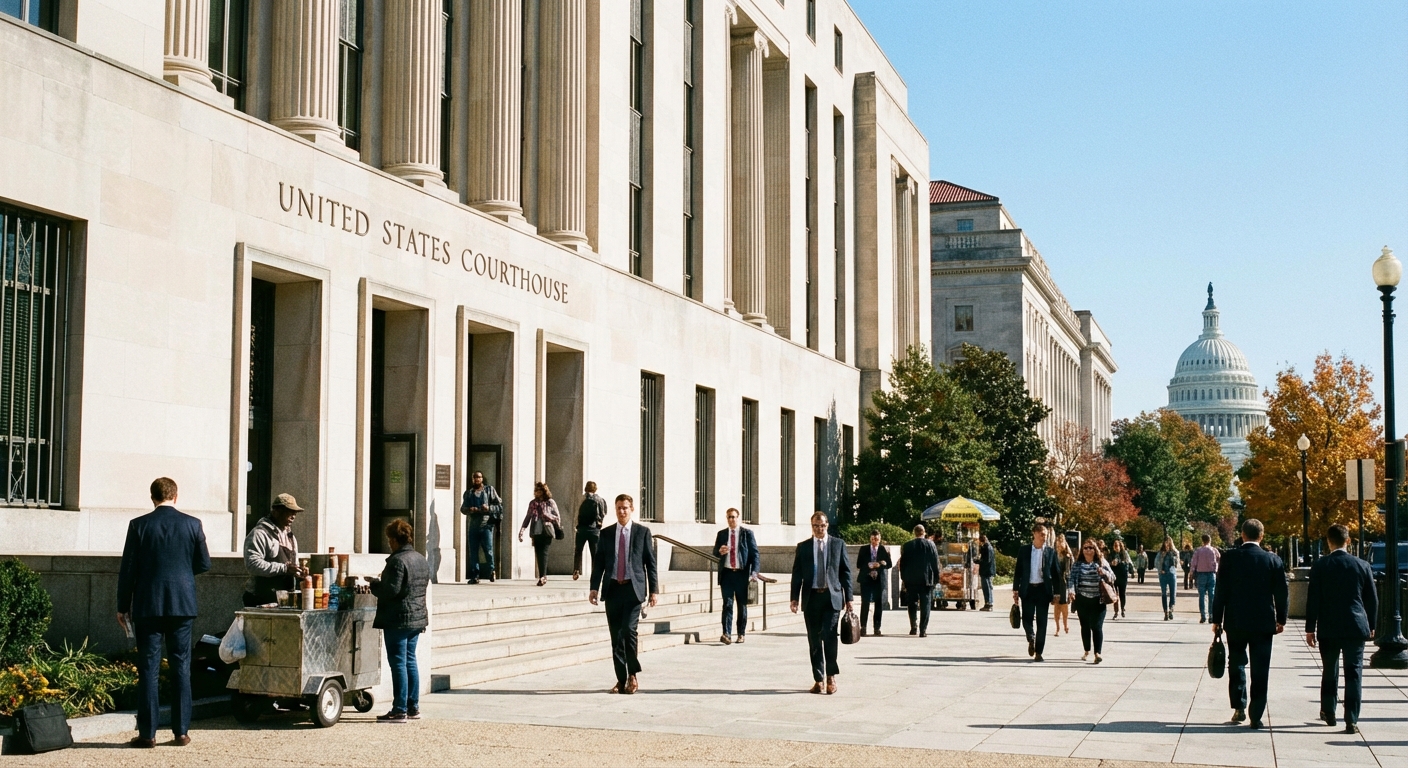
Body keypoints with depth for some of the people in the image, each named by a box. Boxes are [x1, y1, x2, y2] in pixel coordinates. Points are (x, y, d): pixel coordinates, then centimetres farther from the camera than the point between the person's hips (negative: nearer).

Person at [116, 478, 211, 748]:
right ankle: (181, 731, 8)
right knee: (181, 667, 7)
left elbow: (128, 569, -2)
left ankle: (147, 733, 2)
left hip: (148, 605, -1)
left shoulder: (139, 525, -4)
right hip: (182, 604, 1)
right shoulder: (192, 524, -1)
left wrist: (123, 606, 5)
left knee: (148, 668, 2)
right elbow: (204, 564, 5)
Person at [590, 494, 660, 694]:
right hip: (612, 588, 3)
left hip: (633, 588, -3)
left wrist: (654, 590, -2)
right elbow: (598, 562, 10)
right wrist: (595, 587, -1)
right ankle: (621, 679, 10)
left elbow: (650, 562, 3)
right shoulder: (606, 534, 11)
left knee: (629, 630, -16)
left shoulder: (643, 532, 4)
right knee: (616, 636, 4)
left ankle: (633, 675, -2)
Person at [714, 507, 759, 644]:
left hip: (742, 573, -1)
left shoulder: (747, 533, 3)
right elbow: (715, 552, 14)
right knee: (727, 604, -7)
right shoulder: (721, 534, 10)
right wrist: (720, 551, -11)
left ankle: (741, 634, 13)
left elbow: (754, 553, -1)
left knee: (742, 604, 5)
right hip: (727, 573, 1)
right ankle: (726, 634, -15)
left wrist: (754, 571, -12)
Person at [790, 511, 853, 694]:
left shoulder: (838, 544, 7)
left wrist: (848, 598, 2)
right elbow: (797, 574, 7)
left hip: (832, 596, -2)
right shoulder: (803, 547, 8)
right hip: (811, 597, 2)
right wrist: (795, 598, -3)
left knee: (829, 636, -13)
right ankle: (818, 679, 12)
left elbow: (846, 572, 6)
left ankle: (831, 676, -2)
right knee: (814, 640, 5)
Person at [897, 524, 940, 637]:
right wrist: (936, 579, 8)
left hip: (911, 580, 1)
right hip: (927, 580, -1)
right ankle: (923, 630, -3)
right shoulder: (931, 545, -1)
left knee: (912, 604, 12)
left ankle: (913, 627, 4)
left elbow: (902, 564, 3)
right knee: (925, 605, 2)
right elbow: (936, 563, 1)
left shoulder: (907, 545, 0)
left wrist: (903, 579, 12)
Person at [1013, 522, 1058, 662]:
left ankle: (1038, 653, 7)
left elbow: (1055, 574, 5)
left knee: (1041, 623, 0)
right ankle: (1031, 639, 32)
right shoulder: (1024, 550, 3)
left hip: (1043, 590, 0)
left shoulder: (1051, 552, 3)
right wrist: (1015, 590, 1)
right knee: (1027, 619, 0)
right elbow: (1018, 571, 5)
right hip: (1027, 589, 0)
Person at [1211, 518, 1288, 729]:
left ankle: (1239, 707, 10)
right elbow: (1281, 593, 0)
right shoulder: (1273, 560, -3)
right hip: (1263, 623, 0)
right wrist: (1281, 619, 12)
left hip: (1236, 622, 0)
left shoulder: (1229, 558, -6)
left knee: (1236, 663, 15)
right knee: (1260, 671, 4)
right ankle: (1256, 716, 3)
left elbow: (1221, 591, -4)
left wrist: (1217, 619, 3)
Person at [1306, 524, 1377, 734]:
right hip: (1356, 627, 0)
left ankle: (1328, 712, 29)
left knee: (1329, 671, 17)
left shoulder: (1320, 566, -4)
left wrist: (1310, 628, 1)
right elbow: (1372, 599, 6)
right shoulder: (1362, 566, 0)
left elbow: (1313, 599, -5)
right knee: (1354, 673, 1)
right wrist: (1371, 626, 17)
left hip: (1328, 629, 0)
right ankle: (1351, 721, -6)